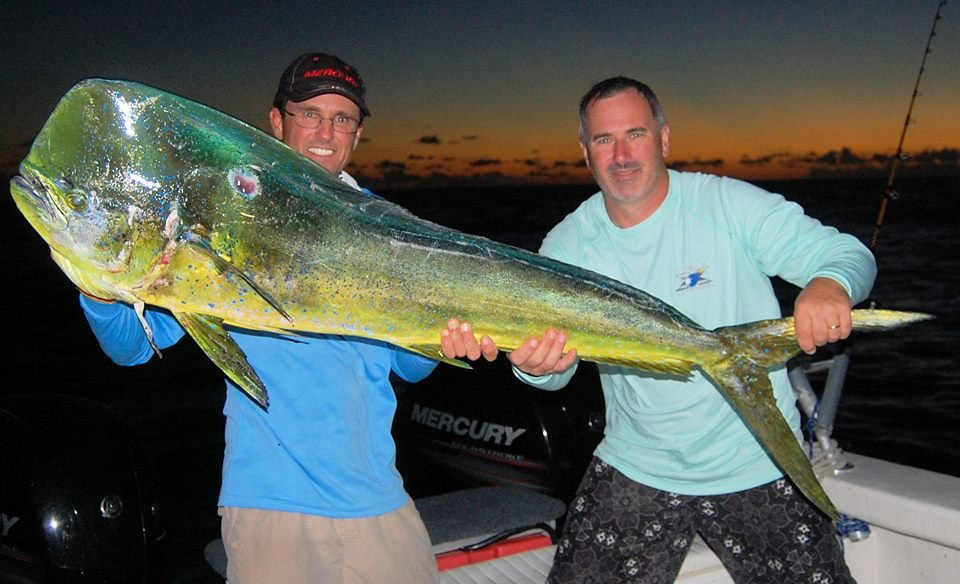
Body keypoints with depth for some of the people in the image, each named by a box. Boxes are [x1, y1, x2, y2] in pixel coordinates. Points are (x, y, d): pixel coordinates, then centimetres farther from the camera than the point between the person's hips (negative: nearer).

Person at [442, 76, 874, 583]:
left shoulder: (731, 205, -10)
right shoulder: (567, 245, -4)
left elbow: (847, 254, -12)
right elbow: (551, 357, -9)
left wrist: (829, 284, -35)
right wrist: (534, 365, -34)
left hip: (757, 469, -1)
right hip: (633, 470, 2)